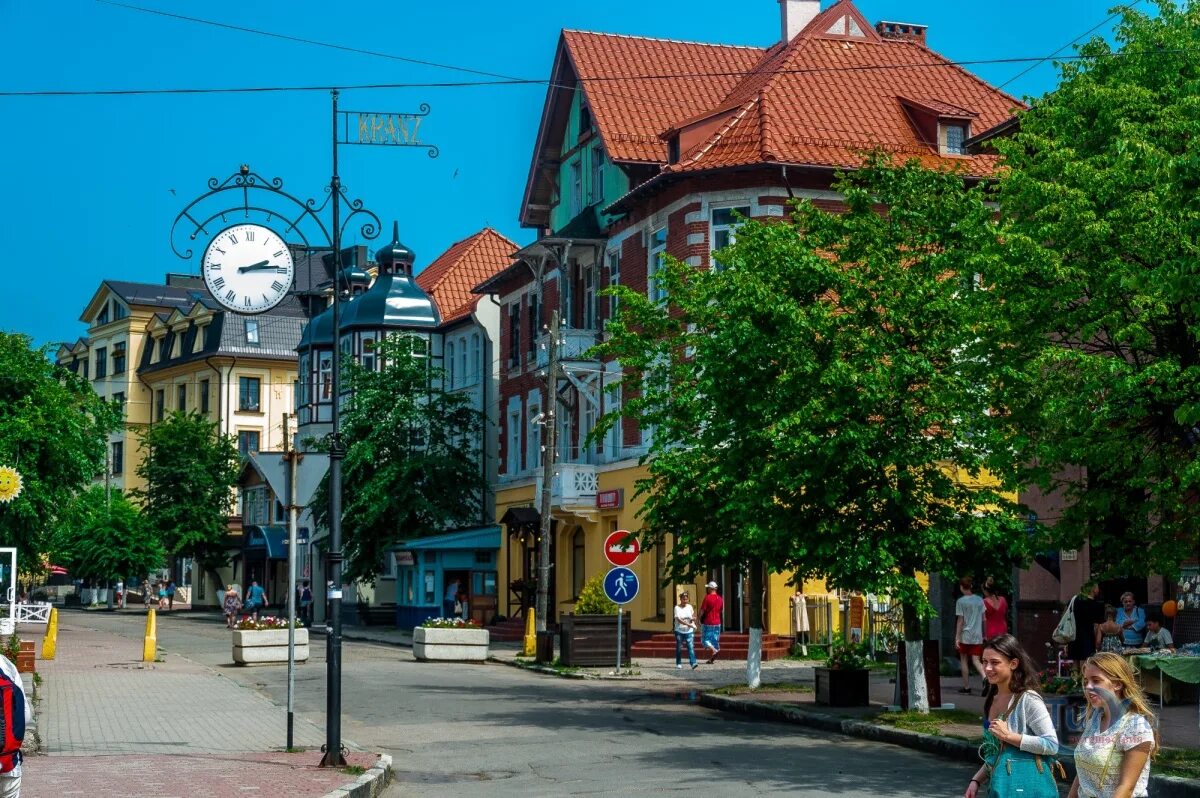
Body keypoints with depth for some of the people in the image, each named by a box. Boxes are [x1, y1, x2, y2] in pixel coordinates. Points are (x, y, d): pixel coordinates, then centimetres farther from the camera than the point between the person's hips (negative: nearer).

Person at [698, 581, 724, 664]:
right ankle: (712, 659, 10)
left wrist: (700, 619, 3)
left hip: (707, 622, -6)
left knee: (705, 639, 0)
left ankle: (714, 650, -22)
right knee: (715, 640, 10)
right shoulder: (720, 598, 6)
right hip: (717, 622, 6)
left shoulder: (707, 597, -13)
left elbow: (702, 610, -11)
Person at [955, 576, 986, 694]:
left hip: (965, 635, -3)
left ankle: (966, 687, 14)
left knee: (964, 660, 11)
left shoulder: (961, 601, -7)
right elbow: (984, 619, 10)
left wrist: (957, 637, -5)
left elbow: (960, 620, -9)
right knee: (976, 661, 2)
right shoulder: (980, 600, 6)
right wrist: (984, 635, 18)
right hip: (978, 636, 4)